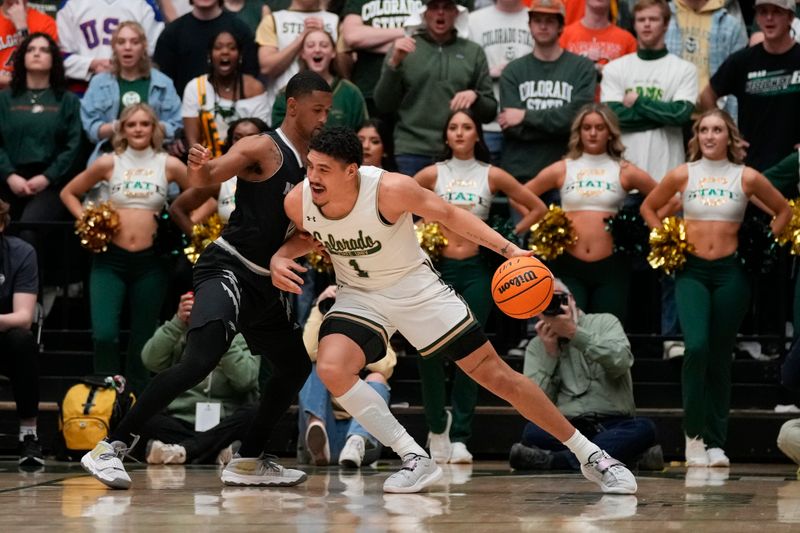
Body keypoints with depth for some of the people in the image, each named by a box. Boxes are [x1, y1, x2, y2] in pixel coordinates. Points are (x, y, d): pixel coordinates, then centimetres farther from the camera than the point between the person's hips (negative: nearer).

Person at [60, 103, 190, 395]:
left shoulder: (169, 165, 2)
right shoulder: (109, 163, 4)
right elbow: (68, 192, 15)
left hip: (150, 261, 0)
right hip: (111, 258, 0)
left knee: (142, 339, 7)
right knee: (104, 335, -14)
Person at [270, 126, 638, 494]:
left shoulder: (389, 190, -28)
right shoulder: (298, 201, -17)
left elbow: (447, 214, -12)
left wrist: (507, 249, -20)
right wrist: (279, 258, -14)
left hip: (414, 286, -3)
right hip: (359, 297, 3)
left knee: (495, 374, -3)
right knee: (330, 369, -27)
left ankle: (589, 455, 10)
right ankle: (416, 461, -12)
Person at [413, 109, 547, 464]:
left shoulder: (492, 176, 4)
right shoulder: (433, 174, 3)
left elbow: (537, 208, 9)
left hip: (476, 270, 0)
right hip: (439, 267, 0)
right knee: (429, 350, -12)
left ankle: (459, 437, -1)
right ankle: (437, 426, 8)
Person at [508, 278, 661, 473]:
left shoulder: (604, 322, 11)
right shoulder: (536, 347, 15)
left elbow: (621, 362, -11)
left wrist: (574, 333, -11)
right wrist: (549, 353, -3)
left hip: (613, 425, 0)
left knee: (644, 428, -34)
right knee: (533, 432, -32)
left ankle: (554, 461, -40)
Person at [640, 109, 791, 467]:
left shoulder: (747, 178, 2)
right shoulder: (683, 175, 3)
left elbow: (784, 211, 15)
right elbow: (648, 207, 16)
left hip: (730, 272, 1)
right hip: (692, 271, -1)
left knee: (720, 356, 3)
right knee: (696, 347, -20)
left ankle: (716, 443, 10)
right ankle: (694, 434, -10)